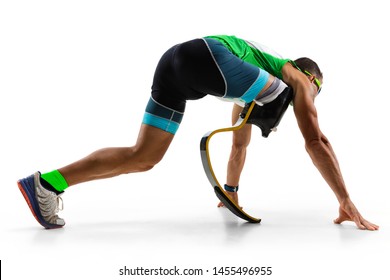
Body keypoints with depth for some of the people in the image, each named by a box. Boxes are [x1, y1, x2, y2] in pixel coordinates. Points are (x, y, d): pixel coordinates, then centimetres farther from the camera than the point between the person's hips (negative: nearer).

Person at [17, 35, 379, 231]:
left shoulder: (252, 89, 39)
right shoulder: (299, 79, 19)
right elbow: (316, 141, 10)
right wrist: (346, 202, 12)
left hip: (174, 62, 8)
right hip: (203, 54, -8)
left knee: (142, 158, 8)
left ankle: (46, 183, 5)